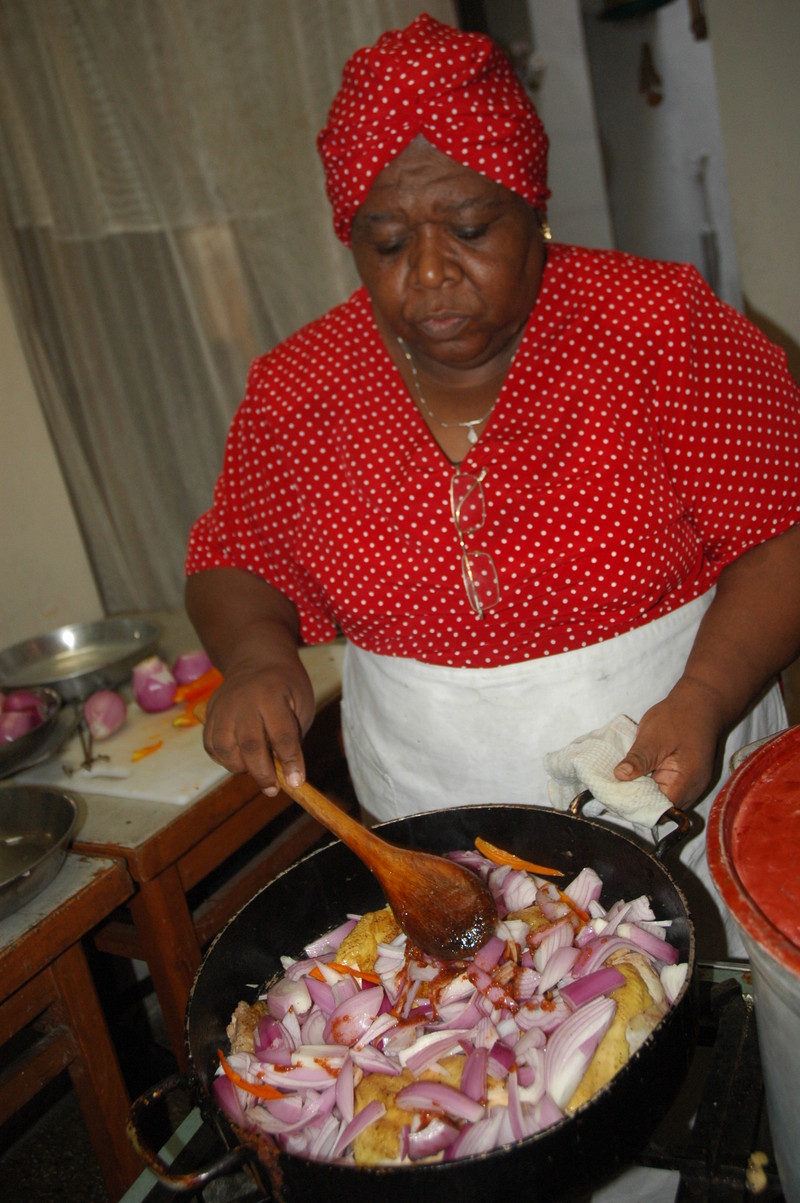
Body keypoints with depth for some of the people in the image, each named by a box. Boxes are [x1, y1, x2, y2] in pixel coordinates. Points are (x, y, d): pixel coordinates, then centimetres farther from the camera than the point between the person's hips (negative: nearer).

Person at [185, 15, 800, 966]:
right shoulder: (296, 388, -6)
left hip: (674, 787, -1)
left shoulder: (664, 326, -12)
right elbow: (235, 565, 5)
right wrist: (257, 659, -16)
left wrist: (705, 698, -24)